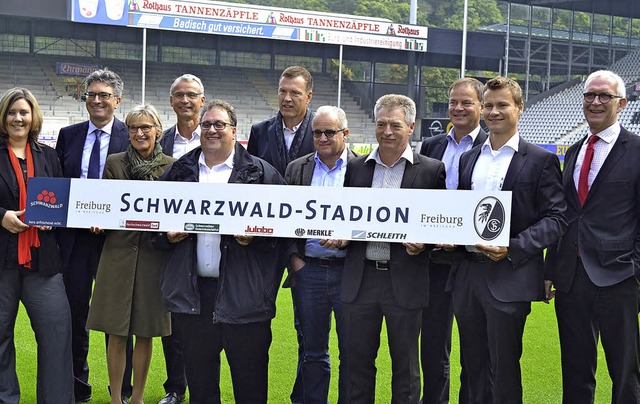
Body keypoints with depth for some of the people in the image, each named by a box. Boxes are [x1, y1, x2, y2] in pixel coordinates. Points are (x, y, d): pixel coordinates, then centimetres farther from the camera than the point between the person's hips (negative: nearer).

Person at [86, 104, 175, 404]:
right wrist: (98, 223, -11)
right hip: (118, 253, 0)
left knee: (145, 333, 7)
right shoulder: (114, 163, 5)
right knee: (117, 334, 3)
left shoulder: (172, 166, 4)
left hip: (154, 255, 0)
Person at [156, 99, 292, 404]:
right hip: (192, 291, 3)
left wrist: (254, 237, -16)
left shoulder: (260, 172, 2)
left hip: (243, 293, -3)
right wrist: (168, 235, -2)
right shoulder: (180, 171, 13)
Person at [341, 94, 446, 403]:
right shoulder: (355, 167, 9)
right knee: (358, 361, 10)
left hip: (405, 281, -3)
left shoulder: (432, 170, 0)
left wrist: (424, 243, -16)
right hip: (361, 278, 3)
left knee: (405, 366, 9)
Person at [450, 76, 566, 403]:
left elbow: (555, 219, -7)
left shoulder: (541, 160, -1)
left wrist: (513, 248, -19)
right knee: (473, 369, 13)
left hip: (508, 278, -5)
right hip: (467, 273, 5)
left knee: (503, 371, 1)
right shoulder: (468, 159, 16)